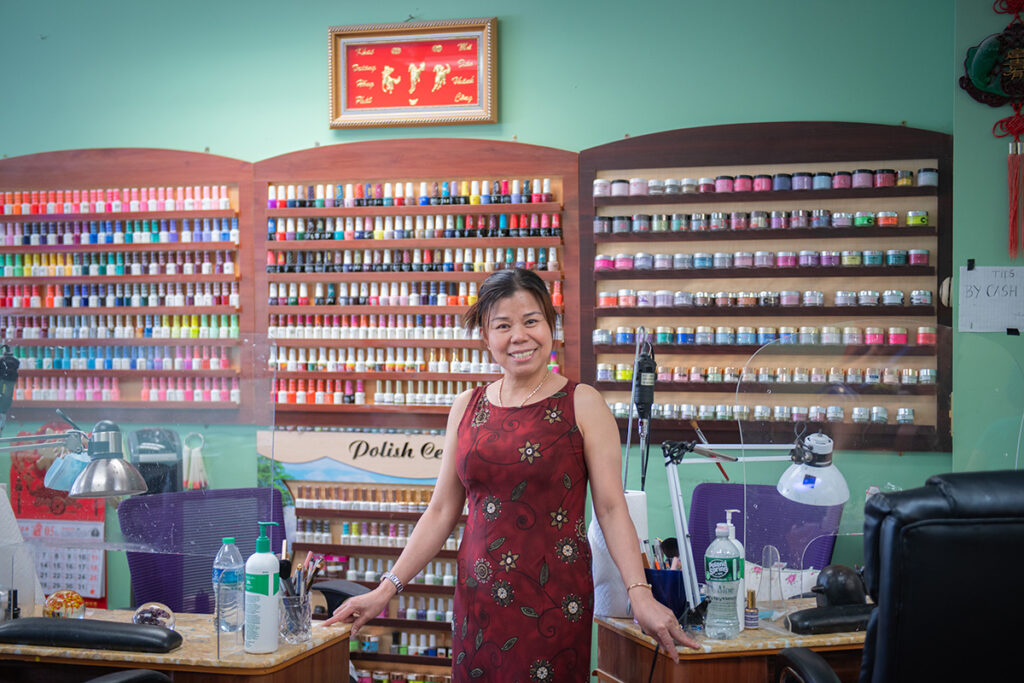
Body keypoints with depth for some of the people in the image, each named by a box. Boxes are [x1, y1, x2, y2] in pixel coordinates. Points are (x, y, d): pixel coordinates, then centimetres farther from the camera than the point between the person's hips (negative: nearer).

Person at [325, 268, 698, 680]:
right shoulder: (467, 407, 8)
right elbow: (441, 512, 10)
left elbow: (611, 509, -7)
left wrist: (640, 595, -19)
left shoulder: (582, 405, -2)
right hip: (478, 601, 3)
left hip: (554, 603, -3)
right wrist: (386, 590, 4)